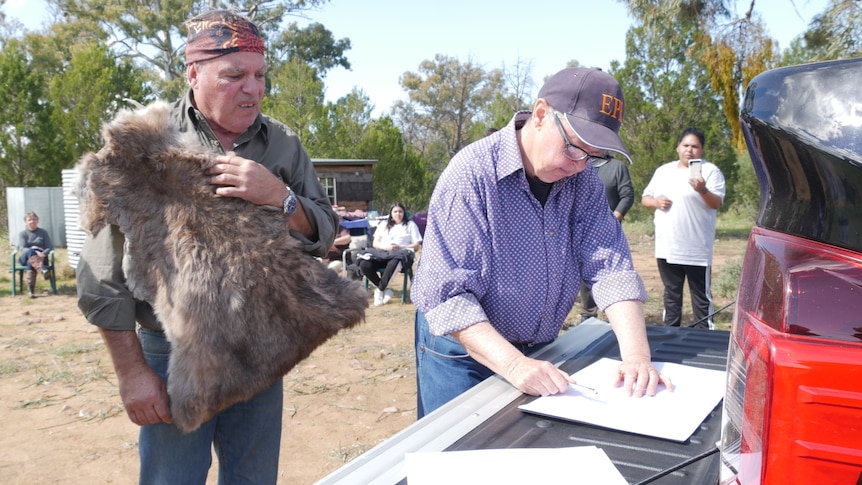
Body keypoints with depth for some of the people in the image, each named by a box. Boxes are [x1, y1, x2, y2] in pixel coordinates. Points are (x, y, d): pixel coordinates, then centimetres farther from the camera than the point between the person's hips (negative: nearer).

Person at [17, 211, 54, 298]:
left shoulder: (43, 232, 17)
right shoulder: (22, 234, 15)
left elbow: (50, 247, 5)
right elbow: (22, 248, -3)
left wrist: (43, 254, -19)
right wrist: (35, 252, -24)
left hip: (40, 257, 0)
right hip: (25, 258, 0)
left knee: (30, 263, -37)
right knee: (30, 252, -38)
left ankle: (31, 289, -47)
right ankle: (43, 269, -64)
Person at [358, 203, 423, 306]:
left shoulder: (410, 225, 20)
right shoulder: (383, 225, 28)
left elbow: (416, 246, 11)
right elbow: (375, 243, 16)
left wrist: (400, 247, -7)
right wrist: (386, 247, -6)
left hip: (402, 253, -3)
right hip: (383, 252, 3)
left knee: (394, 262, -43)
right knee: (364, 264, -30)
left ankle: (379, 290, -26)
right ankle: (385, 290, -19)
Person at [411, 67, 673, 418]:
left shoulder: (582, 181, -4)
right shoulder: (472, 174, -23)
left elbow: (611, 268, -13)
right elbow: (449, 296, -28)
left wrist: (637, 356, -26)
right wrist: (514, 365, -38)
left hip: (541, 351, 6)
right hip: (464, 351, -5)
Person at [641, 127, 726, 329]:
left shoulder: (710, 171, -2)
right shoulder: (663, 171, 13)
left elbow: (716, 203, -13)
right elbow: (645, 198, 16)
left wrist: (703, 190, -33)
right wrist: (656, 201, -6)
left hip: (697, 251, -5)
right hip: (666, 249, 5)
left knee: (701, 297, 2)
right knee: (671, 294, 15)